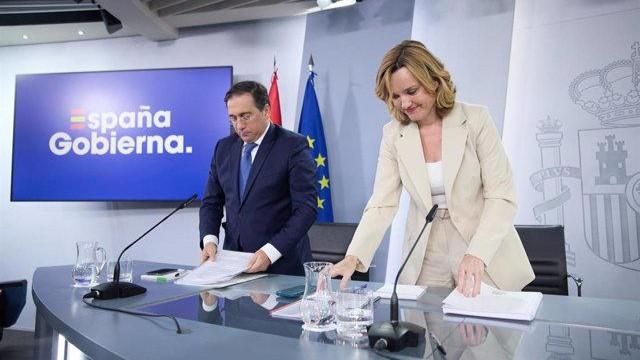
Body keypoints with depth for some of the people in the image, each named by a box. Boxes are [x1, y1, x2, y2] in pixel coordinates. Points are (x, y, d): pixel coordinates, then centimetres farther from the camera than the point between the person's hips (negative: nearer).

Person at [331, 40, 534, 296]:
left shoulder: (476, 119, -9)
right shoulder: (393, 134, -2)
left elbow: (501, 197, -11)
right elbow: (382, 204, -7)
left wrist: (477, 255, -26)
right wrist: (353, 258, -21)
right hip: (426, 263, 2)